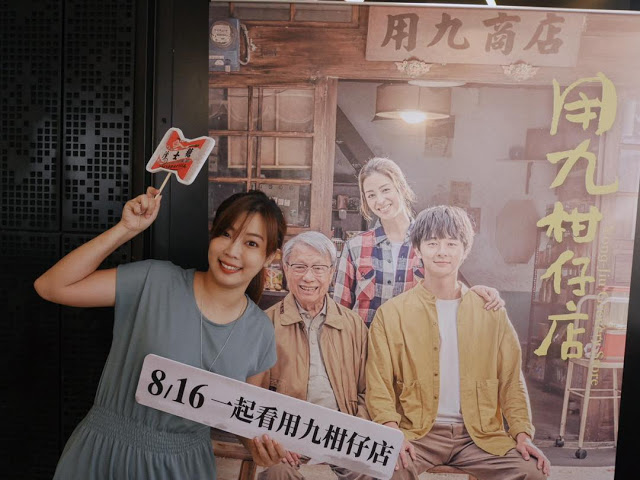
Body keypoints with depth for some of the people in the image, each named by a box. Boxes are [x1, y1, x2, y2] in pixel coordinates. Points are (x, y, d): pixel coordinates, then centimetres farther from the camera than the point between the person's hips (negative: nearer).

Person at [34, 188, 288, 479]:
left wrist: (258, 444, -13)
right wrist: (126, 229, -21)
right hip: (104, 456, -2)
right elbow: (50, 287, -15)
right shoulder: (155, 282, -14)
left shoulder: (260, 332, -5)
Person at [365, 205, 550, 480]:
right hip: (417, 433, -3)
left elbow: (510, 380, 11)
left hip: (480, 434, 3)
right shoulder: (391, 313, 1)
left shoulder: (492, 312, 7)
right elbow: (379, 386, -1)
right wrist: (393, 435, -15)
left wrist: (522, 433, -1)